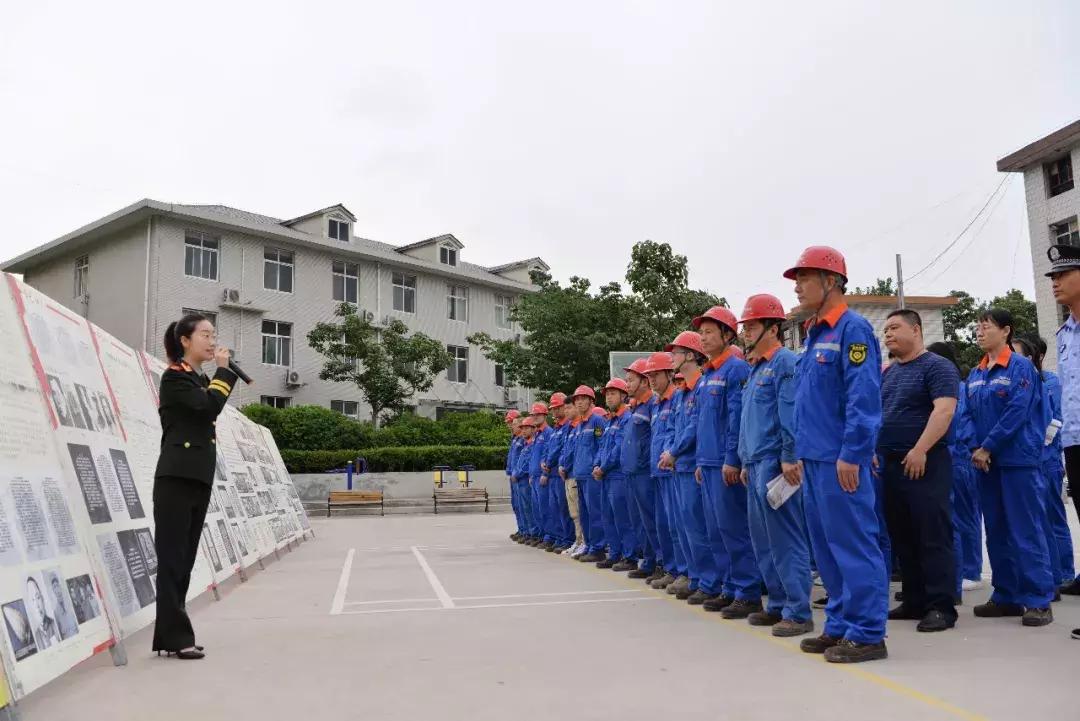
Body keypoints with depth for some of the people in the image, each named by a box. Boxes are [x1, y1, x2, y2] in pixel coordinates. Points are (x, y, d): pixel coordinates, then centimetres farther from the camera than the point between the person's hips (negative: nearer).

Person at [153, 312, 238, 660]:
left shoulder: (201, 380, 18)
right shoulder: (174, 377, -6)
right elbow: (209, 407, -19)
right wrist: (224, 370, -9)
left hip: (199, 478, 9)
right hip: (176, 478, -9)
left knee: (184, 560, 9)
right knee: (172, 559, -5)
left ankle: (170, 635, 15)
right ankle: (177, 637, -3)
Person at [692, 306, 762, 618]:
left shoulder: (737, 369, -11)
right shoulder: (706, 376, 17)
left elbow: (738, 417, -17)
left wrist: (732, 460, -19)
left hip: (727, 465, -9)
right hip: (708, 464, 9)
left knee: (733, 529, -4)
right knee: (716, 531, 12)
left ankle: (749, 593, 4)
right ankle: (730, 588, 21)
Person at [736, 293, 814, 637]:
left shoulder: (786, 363, -10)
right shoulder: (756, 369, 20)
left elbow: (791, 415, -18)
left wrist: (789, 458, -21)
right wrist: (746, 462, 21)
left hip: (776, 465, -10)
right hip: (757, 466, 10)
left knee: (786, 540, -6)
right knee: (763, 541, 14)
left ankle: (799, 612, 1)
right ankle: (778, 605, 24)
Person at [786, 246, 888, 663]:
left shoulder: (852, 329, -10)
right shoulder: (814, 335, 17)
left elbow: (864, 397, -18)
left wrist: (852, 454, -21)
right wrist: (802, 453, 18)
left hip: (839, 460, -10)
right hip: (815, 458, 10)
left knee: (853, 544, -3)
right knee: (827, 548, 13)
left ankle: (867, 633, 6)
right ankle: (840, 625, 23)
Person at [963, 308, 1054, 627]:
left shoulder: (1020, 366, -6)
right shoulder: (975, 375, 13)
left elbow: (1017, 412, -15)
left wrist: (987, 447, -15)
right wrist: (974, 449, -3)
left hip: (1018, 460, -7)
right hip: (986, 461, 7)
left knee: (1025, 530, -5)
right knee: (996, 531, 10)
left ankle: (1038, 600, 1)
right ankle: (1007, 596, 18)